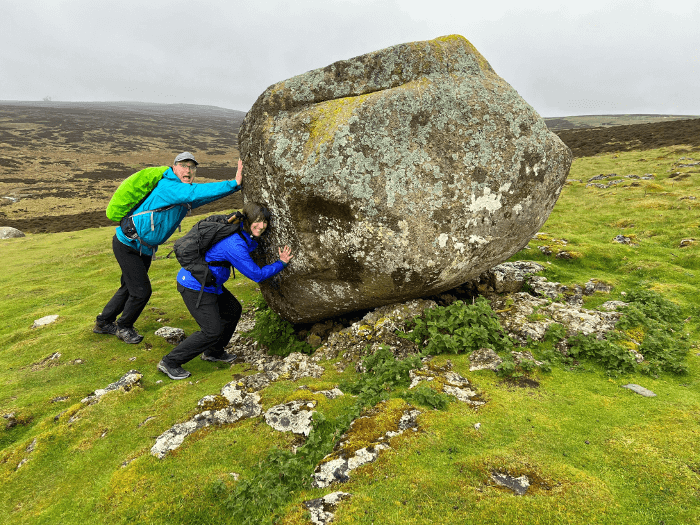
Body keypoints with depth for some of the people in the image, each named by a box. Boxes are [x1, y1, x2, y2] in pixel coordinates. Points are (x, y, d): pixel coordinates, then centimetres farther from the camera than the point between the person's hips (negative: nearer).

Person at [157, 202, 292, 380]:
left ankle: (213, 352, 37)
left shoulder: (241, 234, 1)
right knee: (212, 331, -7)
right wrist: (281, 263, -11)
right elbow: (256, 274, -20)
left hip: (206, 283, 10)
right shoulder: (234, 245, -28)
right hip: (195, 287, -10)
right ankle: (169, 362, 7)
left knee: (233, 310, 19)